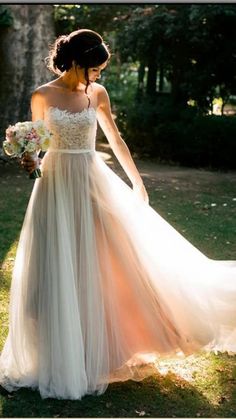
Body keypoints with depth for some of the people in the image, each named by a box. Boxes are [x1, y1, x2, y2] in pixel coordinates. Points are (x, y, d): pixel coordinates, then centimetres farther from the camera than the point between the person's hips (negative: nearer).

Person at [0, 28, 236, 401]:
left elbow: (116, 140, 10)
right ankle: (62, 356, 18)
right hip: (56, 186, -2)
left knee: (112, 260, 1)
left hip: (93, 184, 2)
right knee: (58, 269, 2)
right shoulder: (42, 96, -2)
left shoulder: (98, 94, 3)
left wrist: (137, 182, 13)